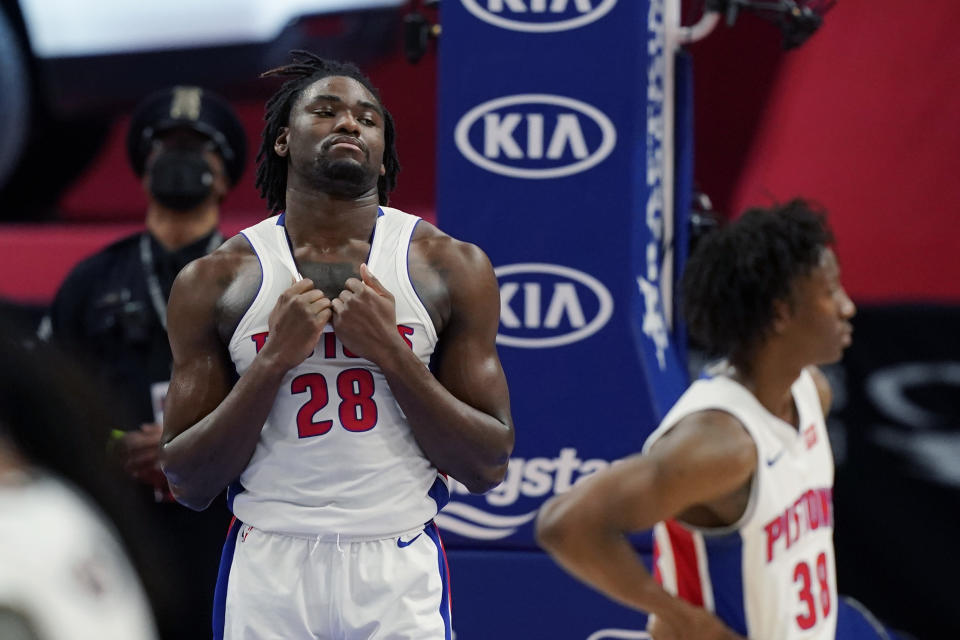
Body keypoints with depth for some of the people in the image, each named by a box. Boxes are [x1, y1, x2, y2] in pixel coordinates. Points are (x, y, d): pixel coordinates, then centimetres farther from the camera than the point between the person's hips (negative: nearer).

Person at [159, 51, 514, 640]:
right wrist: (275, 358, -11)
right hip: (270, 568, 0)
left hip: (400, 569, 0)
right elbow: (187, 483, 0)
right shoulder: (215, 281, 2)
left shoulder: (452, 269, 2)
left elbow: (489, 466, -1)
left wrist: (389, 352, -11)